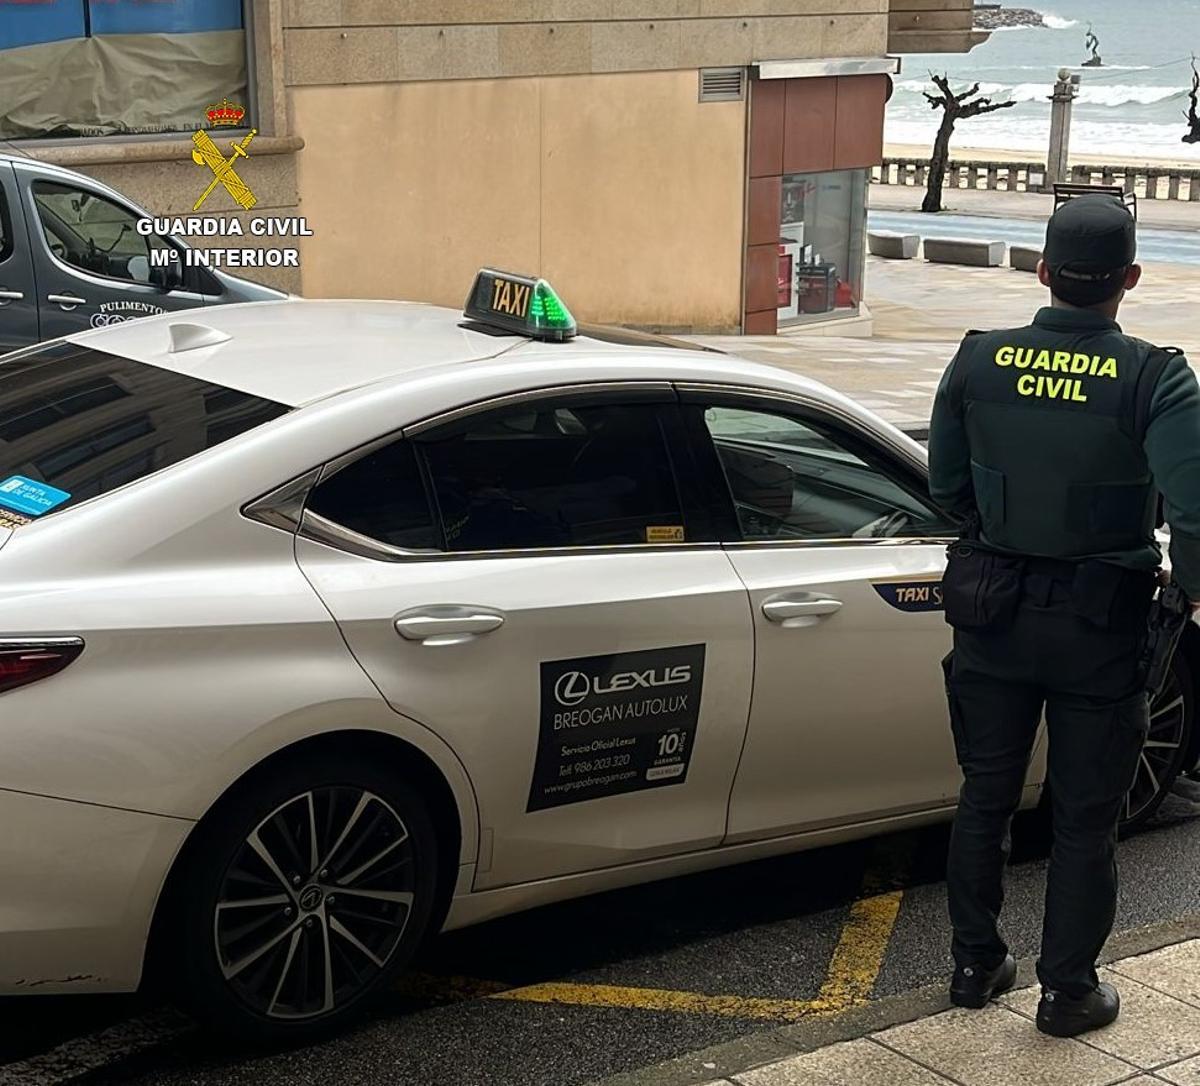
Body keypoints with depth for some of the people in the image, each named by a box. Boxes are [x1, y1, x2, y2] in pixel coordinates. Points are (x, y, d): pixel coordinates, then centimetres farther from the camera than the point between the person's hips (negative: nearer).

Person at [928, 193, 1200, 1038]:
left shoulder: (979, 363, -7)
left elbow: (948, 484, 4)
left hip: (993, 612, 3)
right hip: (1100, 626, -3)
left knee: (986, 796, 19)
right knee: (1085, 818, 12)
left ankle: (976, 962, 32)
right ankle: (1069, 991, 23)